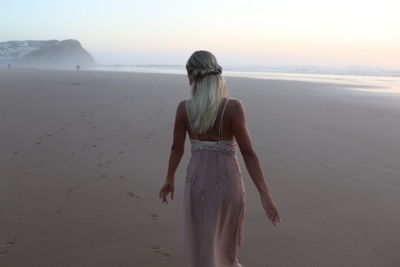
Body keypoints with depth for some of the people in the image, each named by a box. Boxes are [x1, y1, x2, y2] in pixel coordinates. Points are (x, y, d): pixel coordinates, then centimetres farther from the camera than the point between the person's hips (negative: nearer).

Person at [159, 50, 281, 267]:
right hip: (227, 180, -1)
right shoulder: (233, 107, -16)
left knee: (201, 241, 18)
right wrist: (264, 193, -13)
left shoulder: (183, 107, -9)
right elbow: (248, 152, -17)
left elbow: (177, 148, 0)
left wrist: (169, 180, 15)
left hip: (197, 180, 1)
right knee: (228, 226, 28)